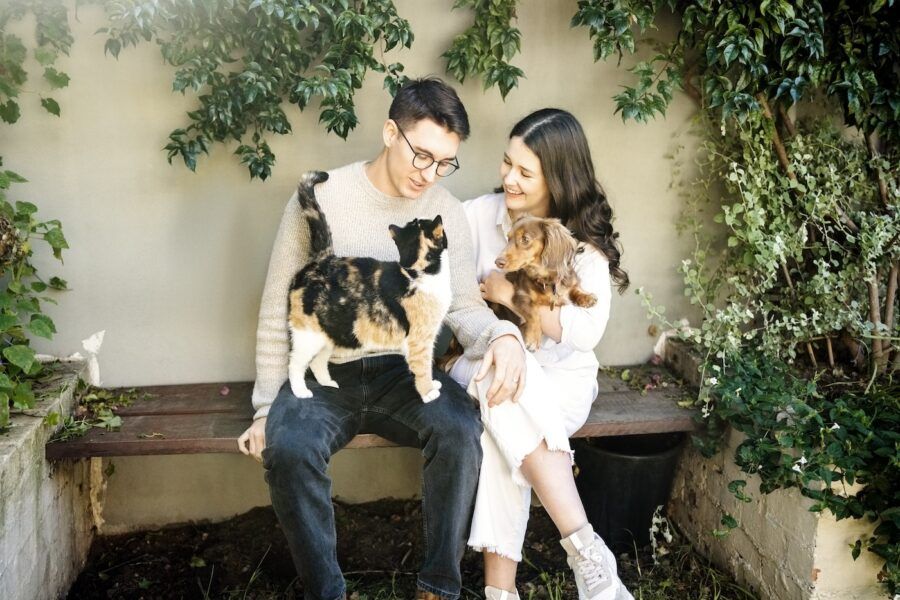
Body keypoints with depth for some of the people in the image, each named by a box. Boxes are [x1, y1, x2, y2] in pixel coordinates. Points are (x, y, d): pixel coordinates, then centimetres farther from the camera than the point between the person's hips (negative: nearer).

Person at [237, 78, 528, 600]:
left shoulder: (448, 213, 1)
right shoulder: (319, 200, -7)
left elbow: (464, 306, -1)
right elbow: (279, 311, -2)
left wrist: (502, 336, -25)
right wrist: (267, 409, -3)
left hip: (404, 372, 2)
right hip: (323, 375, -1)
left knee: (461, 430, -29)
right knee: (289, 448, -32)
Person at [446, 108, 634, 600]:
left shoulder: (584, 240, -7)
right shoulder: (479, 214, -1)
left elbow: (587, 329, -19)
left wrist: (511, 294, -19)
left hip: (559, 379, -1)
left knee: (506, 413, -36)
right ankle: (587, 551, -37)